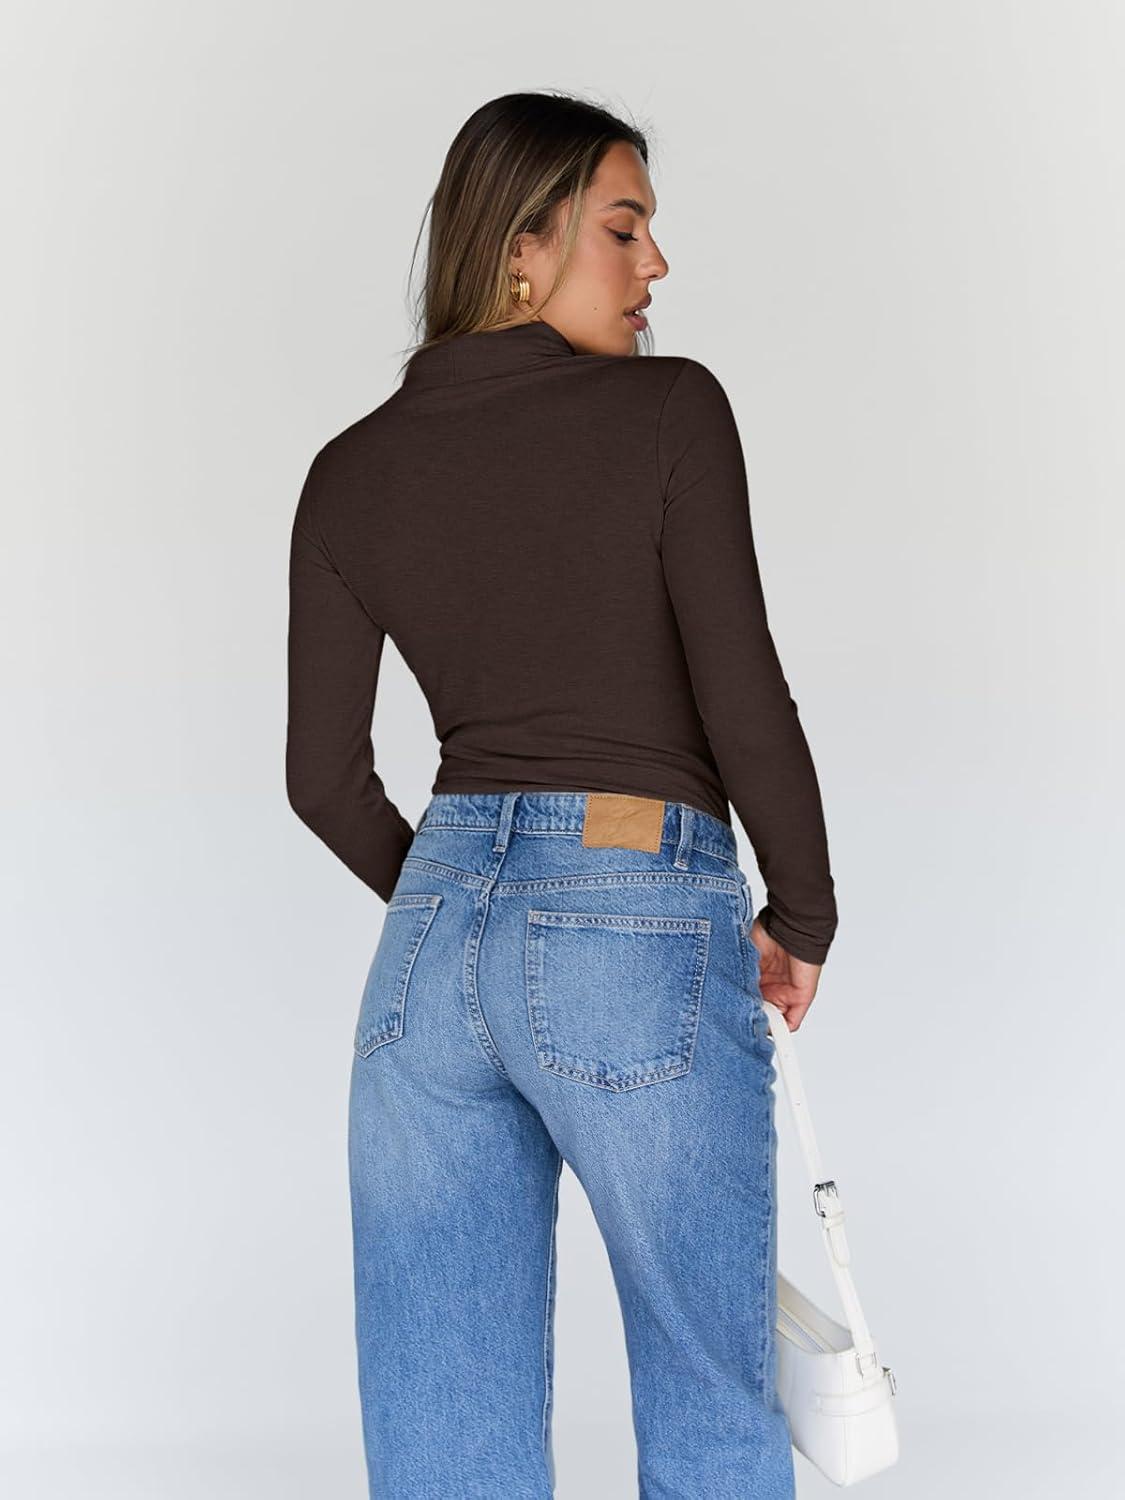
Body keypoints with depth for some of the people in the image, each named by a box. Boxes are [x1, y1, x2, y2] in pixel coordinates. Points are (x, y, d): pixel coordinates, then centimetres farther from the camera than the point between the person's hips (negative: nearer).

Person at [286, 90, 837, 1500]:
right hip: (642, 935, -4)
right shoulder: (669, 409, -5)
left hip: (435, 942, 5)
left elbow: (324, 774, 8)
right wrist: (803, 923, 5)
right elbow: (743, 702, -10)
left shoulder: (349, 472, 7)